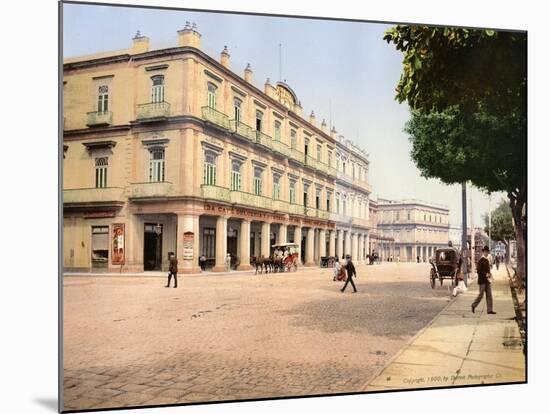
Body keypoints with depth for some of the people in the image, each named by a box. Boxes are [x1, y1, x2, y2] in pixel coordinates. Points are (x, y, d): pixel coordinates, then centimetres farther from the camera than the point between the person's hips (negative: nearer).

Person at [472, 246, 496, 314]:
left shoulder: (487, 260, 13)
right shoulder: (480, 260, -12)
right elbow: (479, 271, -16)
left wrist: (489, 274, 6)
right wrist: (485, 275, -22)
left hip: (487, 280, 8)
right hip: (482, 280, -8)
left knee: (489, 295, 4)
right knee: (481, 295, 0)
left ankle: (489, 310, 6)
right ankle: (474, 305, 20)